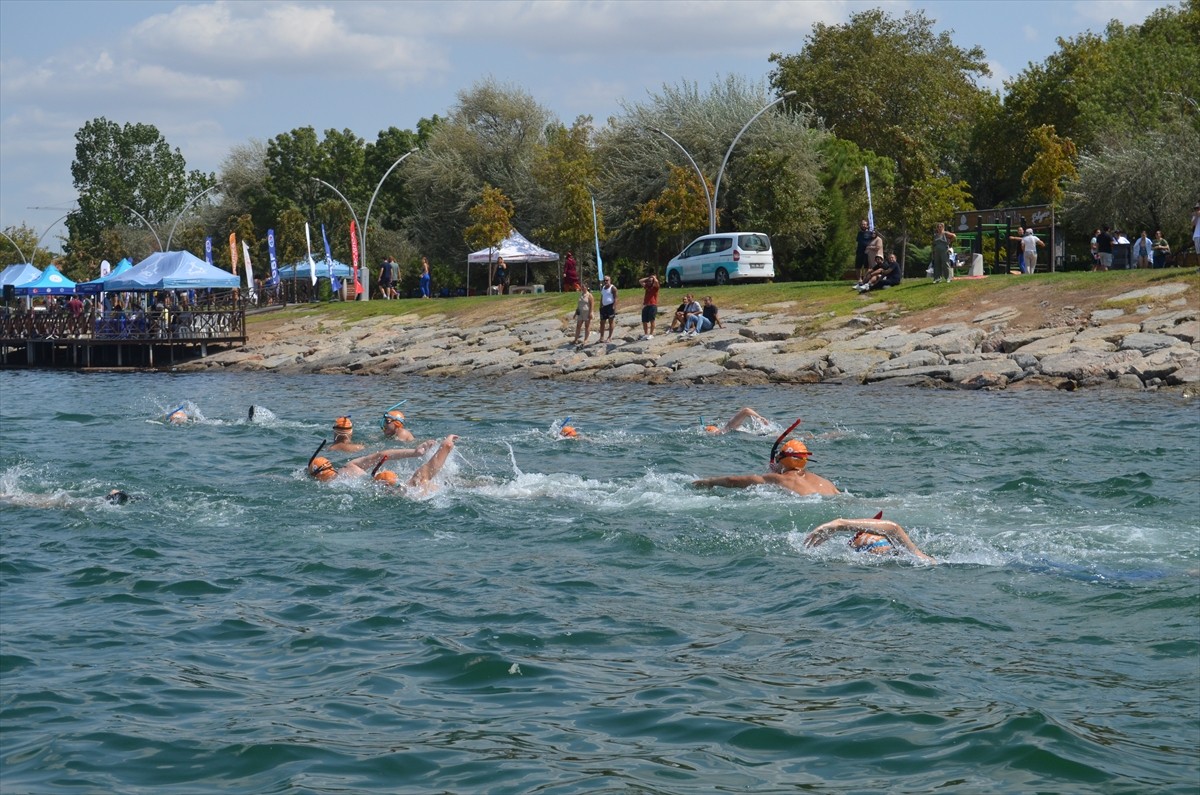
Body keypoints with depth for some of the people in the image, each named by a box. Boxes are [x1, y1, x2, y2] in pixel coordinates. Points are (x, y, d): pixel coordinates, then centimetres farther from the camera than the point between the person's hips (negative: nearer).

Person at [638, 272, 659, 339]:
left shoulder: (655, 287, 1)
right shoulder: (647, 286, 18)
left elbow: (656, 281, -19)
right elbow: (640, 281, 17)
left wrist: (654, 277, 1)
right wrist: (647, 278, 15)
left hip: (653, 305, -6)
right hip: (645, 305, 6)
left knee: (652, 320, -8)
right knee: (644, 321, 6)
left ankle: (651, 334, -5)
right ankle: (646, 334, 16)